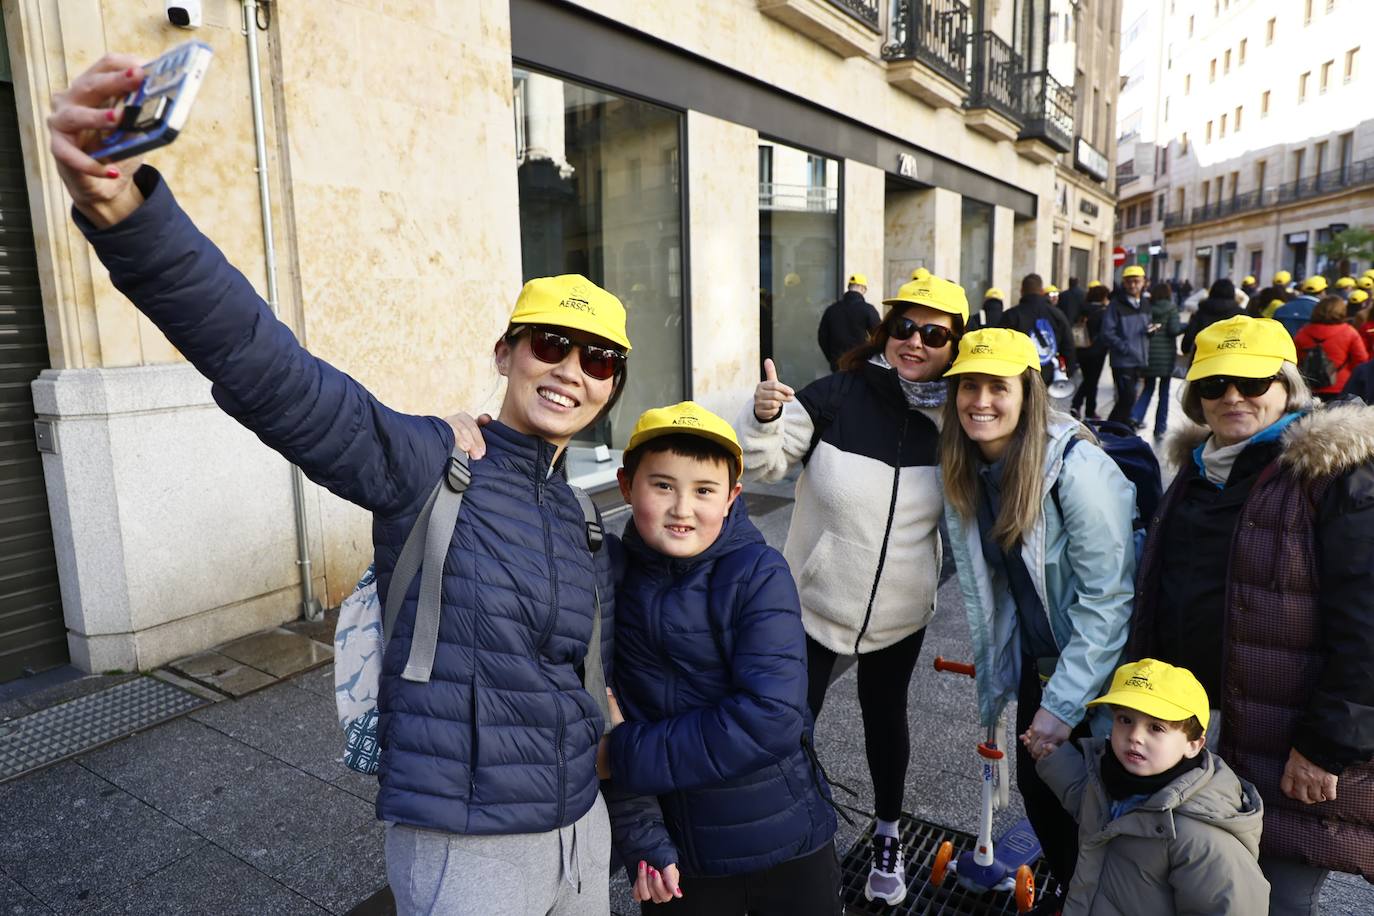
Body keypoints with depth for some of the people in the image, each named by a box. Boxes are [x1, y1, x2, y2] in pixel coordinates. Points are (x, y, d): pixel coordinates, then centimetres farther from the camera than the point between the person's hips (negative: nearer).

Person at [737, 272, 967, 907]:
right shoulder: (838, 395, -16)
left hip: (900, 613, 3)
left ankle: (887, 836, 46)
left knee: (885, 714, 22)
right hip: (814, 603, -2)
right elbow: (763, 464, -18)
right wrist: (764, 418, -36)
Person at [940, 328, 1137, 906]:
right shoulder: (964, 474, -5)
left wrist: (1063, 704, -22)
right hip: (1037, 662, 6)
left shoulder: (1076, 468, -25)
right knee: (1036, 787, 16)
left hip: (1104, 669, -5)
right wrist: (992, 679, 6)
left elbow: (1109, 596, -24)